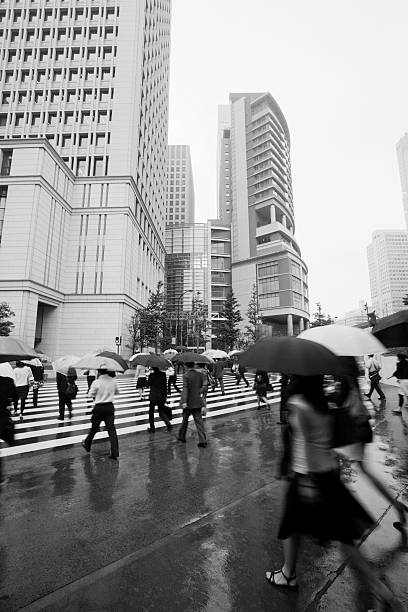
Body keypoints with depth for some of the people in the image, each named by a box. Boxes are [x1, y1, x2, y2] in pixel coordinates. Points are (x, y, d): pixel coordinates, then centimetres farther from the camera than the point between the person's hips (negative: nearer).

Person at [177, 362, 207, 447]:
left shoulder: (186, 376, -14)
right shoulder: (200, 374, 2)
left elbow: (185, 389, -22)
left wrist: (184, 402, -28)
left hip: (188, 402, -3)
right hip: (197, 402, 4)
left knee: (185, 420, 15)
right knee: (199, 420, 4)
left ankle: (181, 437, 32)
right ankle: (203, 441, -1)